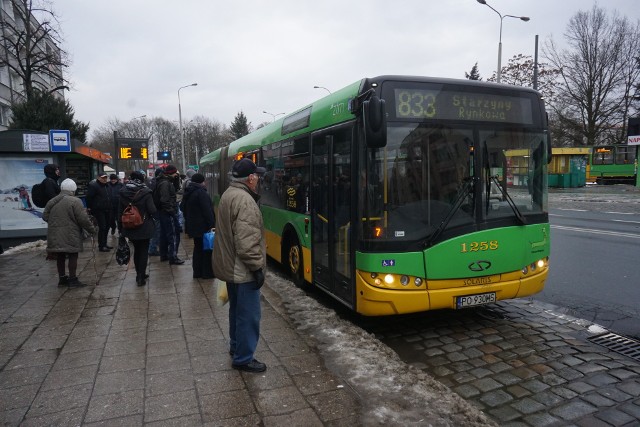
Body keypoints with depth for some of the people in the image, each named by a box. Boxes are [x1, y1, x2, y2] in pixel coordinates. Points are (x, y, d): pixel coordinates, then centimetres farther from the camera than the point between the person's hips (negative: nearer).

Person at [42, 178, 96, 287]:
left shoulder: (51, 201, 8)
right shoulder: (75, 201, -12)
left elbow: (45, 216, 14)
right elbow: (83, 219, -15)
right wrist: (92, 229, -4)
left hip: (55, 235, 6)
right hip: (70, 235, -6)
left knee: (61, 256, 15)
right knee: (73, 256, 2)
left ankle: (62, 278, 24)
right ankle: (72, 279, 3)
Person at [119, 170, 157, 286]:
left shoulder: (123, 193, -2)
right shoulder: (146, 193, -15)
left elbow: (120, 211, 2)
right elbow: (152, 210, -18)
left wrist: (120, 227, 10)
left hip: (130, 228, 4)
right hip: (144, 228, -4)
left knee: (136, 250, 19)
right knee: (144, 251, 7)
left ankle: (139, 274, 29)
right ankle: (141, 277, 4)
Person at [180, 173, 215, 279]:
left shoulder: (187, 193, 12)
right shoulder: (201, 193, -17)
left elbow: (183, 208, 21)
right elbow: (207, 211, -21)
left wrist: (188, 221, 26)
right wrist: (212, 224, -20)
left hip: (192, 226, 9)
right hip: (203, 226, -9)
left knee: (198, 247, 16)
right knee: (207, 248, 1)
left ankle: (197, 272, 19)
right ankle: (207, 272, 5)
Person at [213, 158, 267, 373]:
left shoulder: (228, 194, 8)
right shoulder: (245, 200, -23)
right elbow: (246, 242, -27)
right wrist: (257, 267, -20)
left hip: (229, 265, 10)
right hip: (242, 269, -10)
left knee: (237, 309, 24)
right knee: (249, 314, 1)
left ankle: (236, 346, 39)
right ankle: (243, 359, 12)